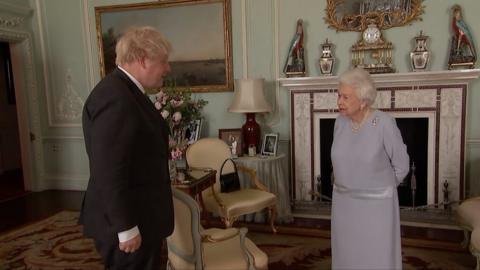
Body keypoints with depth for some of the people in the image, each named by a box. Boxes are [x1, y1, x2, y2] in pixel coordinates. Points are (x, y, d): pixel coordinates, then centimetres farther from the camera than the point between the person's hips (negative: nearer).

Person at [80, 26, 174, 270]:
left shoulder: (126, 91, 9)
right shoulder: (115, 98, -23)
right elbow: (108, 172, -26)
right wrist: (126, 228, -21)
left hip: (138, 215, 10)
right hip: (129, 222, -10)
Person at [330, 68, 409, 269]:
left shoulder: (384, 123, -18)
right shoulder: (340, 122, -3)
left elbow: (401, 165, -7)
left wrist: (381, 187, 4)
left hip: (377, 204, -4)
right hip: (343, 202, 5)